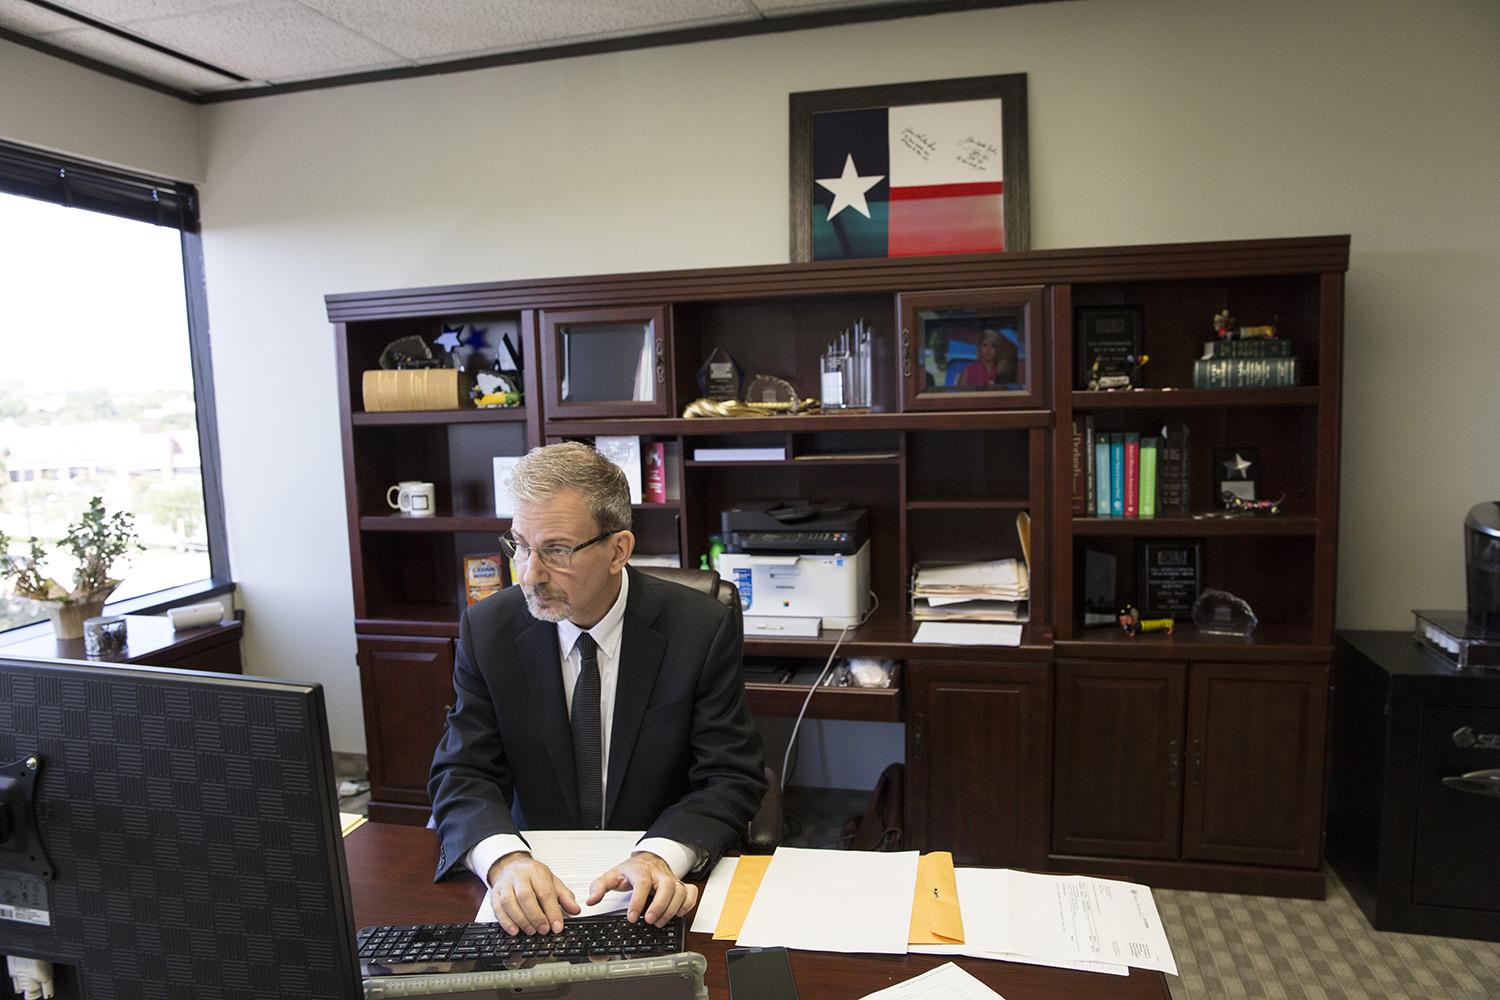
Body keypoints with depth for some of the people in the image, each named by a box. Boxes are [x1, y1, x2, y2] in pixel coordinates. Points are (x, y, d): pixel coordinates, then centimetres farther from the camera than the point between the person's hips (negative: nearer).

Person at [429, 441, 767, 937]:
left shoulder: (703, 629, -11)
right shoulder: (488, 629, -4)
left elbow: (731, 778, -10)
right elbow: (462, 775, -6)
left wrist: (660, 856, -29)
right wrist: (505, 858, -27)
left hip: (654, 894, -2)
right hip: (537, 876, 2)